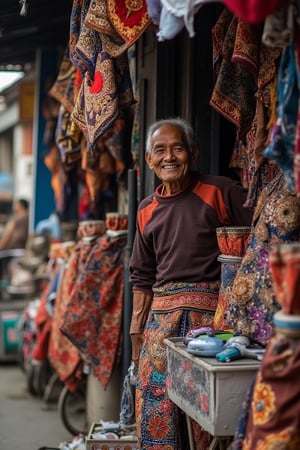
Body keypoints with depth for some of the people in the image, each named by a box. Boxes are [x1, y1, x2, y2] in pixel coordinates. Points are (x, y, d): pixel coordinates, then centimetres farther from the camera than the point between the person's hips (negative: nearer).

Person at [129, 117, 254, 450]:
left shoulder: (221, 193, -2)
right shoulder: (147, 210, 15)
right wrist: (136, 331, 17)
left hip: (211, 309, -5)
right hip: (162, 314, 5)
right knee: (153, 402, 5)